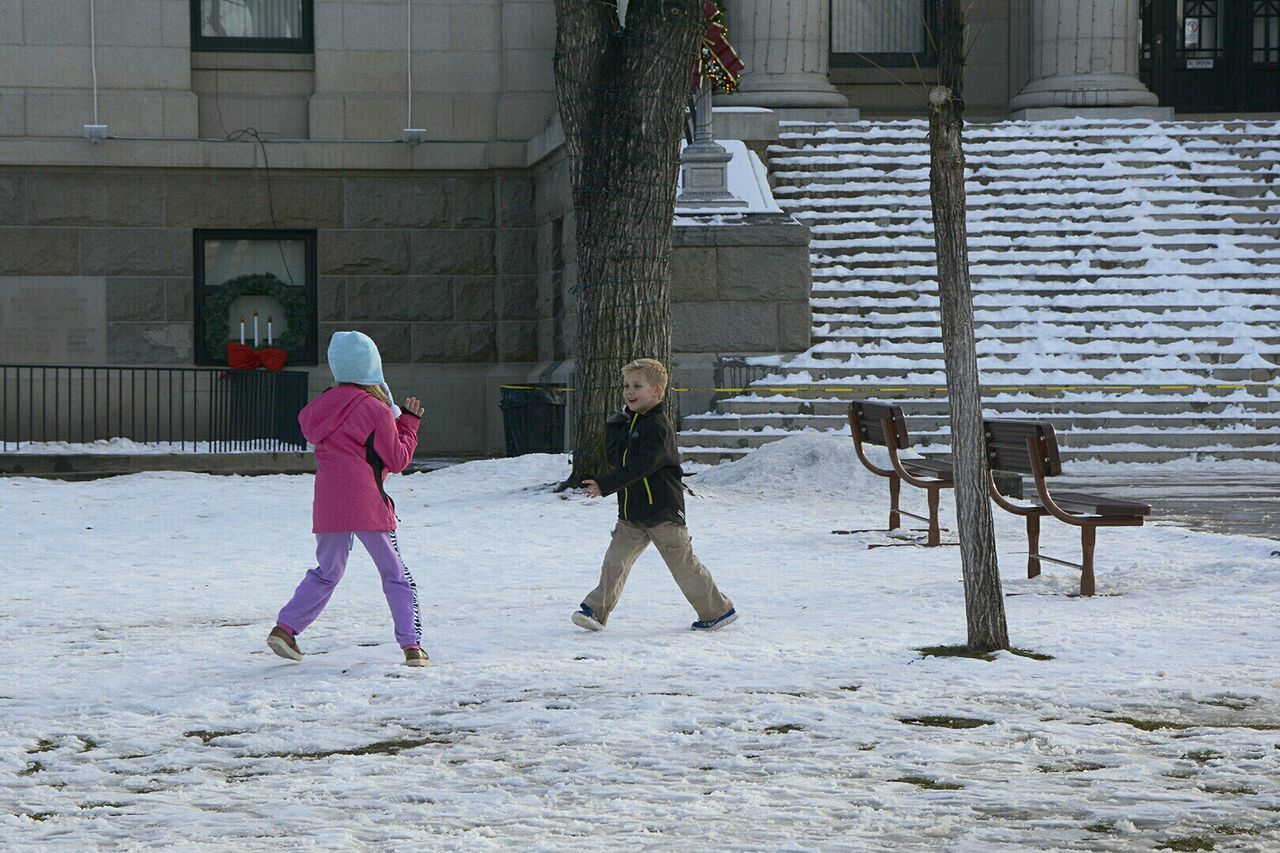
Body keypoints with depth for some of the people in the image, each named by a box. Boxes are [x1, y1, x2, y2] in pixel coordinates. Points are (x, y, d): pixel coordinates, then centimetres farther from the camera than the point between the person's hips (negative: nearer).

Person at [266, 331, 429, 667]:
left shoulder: (323, 405, 5)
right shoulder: (376, 411, -8)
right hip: (369, 505, -5)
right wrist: (409, 423, 9)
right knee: (397, 576, 5)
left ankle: (286, 627, 9)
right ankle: (412, 645, -2)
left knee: (326, 573, 20)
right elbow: (397, 460, -3)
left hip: (328, 507, 5)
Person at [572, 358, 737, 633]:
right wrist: (616, 424, -4)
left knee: (683, 564, 2)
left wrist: (605, 485, -27)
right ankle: (596, 610, -2)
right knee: (615, 560, -3)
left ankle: (718, 610, 15)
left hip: (662, 510, -7)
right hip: (631, 512, 7)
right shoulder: (629, 422, 12)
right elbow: (613, 458, 7)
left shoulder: (657, 426, -16)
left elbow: (639, 467, -25)